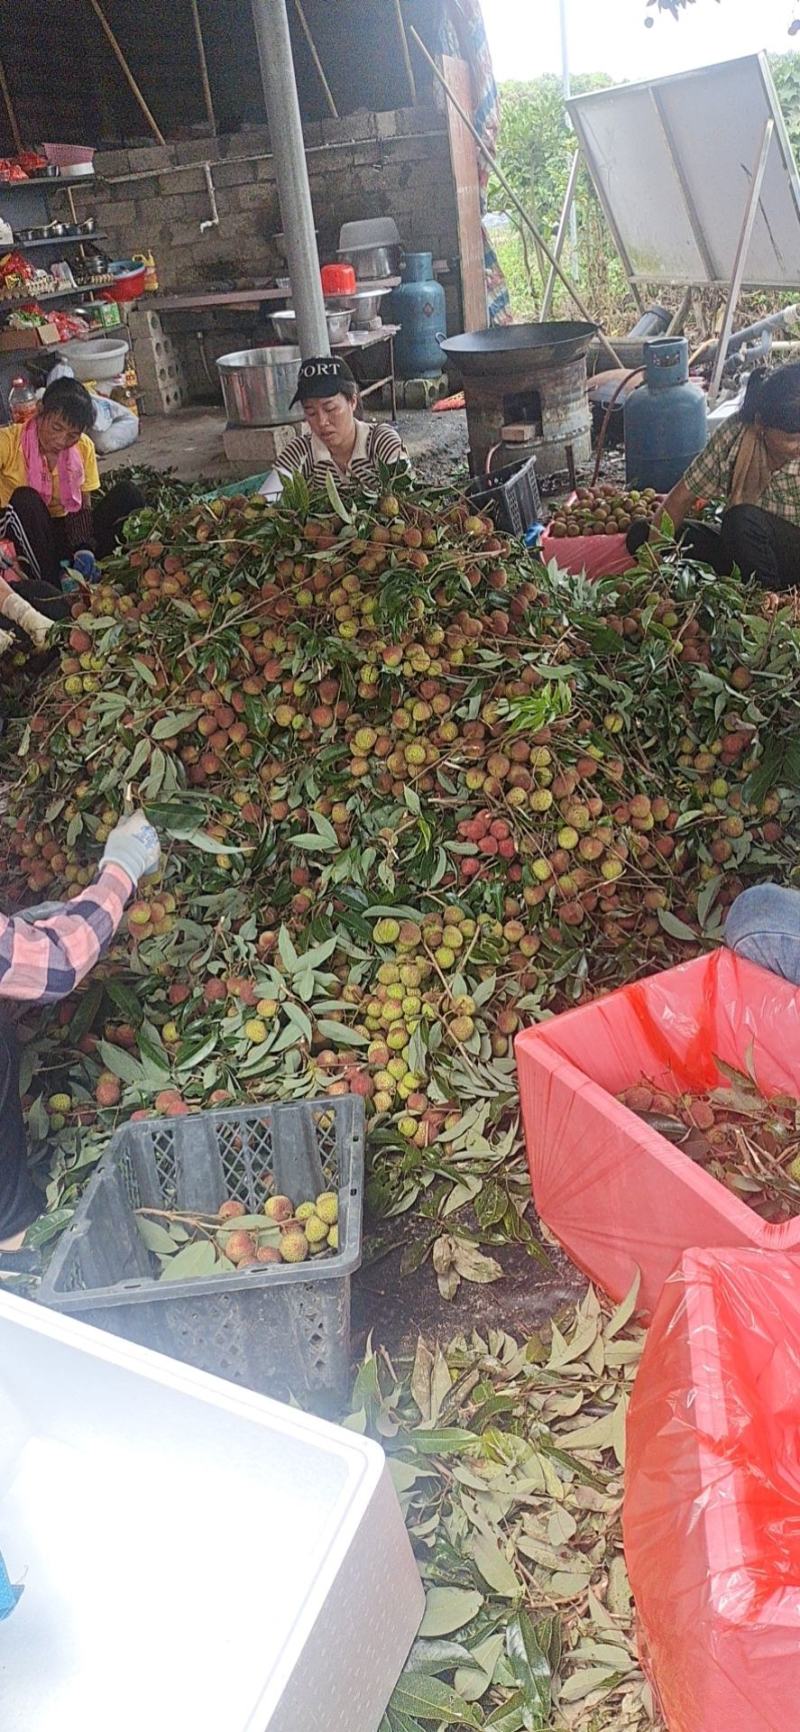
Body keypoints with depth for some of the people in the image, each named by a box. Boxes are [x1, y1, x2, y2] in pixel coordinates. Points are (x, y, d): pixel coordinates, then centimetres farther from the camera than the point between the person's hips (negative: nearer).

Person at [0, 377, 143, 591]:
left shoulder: (84, 448, 0)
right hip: (23, 537, -3)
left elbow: (83, 506, -2)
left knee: (126, 493, -14)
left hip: (66, 532, 3)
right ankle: (52, 588, -32)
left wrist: (84, 549, -20)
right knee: (25, 499, -37)